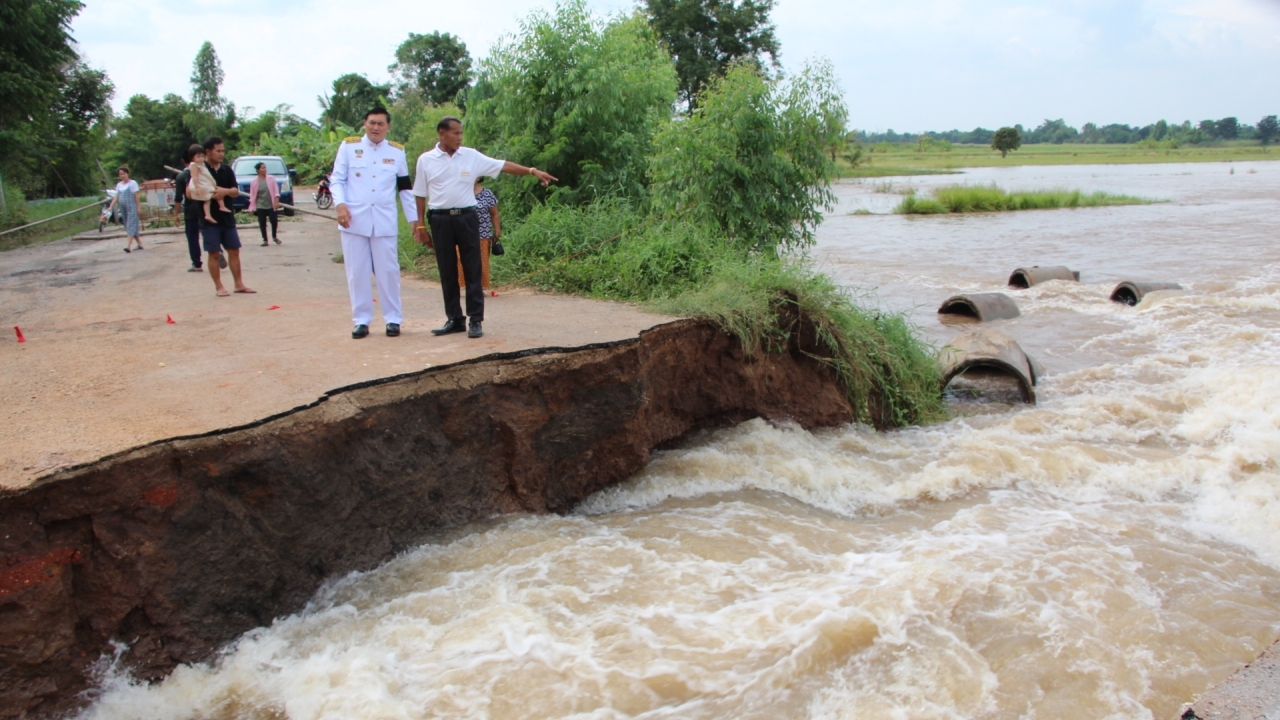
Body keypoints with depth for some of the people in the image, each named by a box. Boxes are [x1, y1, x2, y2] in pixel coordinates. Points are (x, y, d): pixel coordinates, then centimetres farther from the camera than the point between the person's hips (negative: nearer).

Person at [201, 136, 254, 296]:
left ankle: (239, 284, 17)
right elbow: (190, 192, -9)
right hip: (209, 219, -5)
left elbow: (236, 191, 4)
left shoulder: (227, 169, 8)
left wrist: (225, 191, -17)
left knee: (234, 251, 8)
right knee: (214, 253, 0)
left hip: (227, 217, 5)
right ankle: (219, 287, 7)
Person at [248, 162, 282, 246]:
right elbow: (252, 195, 1)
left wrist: (276, 202, -10)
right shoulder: (254, 181, -1)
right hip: (260, 206, 0)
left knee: (274, 221, -1)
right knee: (262, 223, 1)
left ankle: (274, 237, 22)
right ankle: (265, 240, 10)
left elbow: (276, 191, 0)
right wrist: (252, 207, -1)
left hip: (271, 205, 0)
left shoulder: (271, 179, 1)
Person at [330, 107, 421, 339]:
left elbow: (405, 188, 14)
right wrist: (340, 204, -13)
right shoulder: (348, 147, 4)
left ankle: (393, 319, 11)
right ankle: (361, 320, 11)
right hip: (354, 220, -1)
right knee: (357, 272, 3)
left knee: (388, 271, 1)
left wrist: (413, 218, 12)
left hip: (385, 222, 1)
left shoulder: (397, 151, 9)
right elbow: (336, 179, 3)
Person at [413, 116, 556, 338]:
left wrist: (532, 171, -8)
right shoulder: (426, 160, 2)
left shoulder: (471, 156, 3)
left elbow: (503, 165, 1)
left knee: (472, 270, 0)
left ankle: (476, 320, 6)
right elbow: (420, 196, 6)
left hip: (467, 218, 0)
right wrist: (420, 226, 4)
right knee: (447, 272, 6)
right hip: (441, 220, 0)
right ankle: (455, 319, 16)